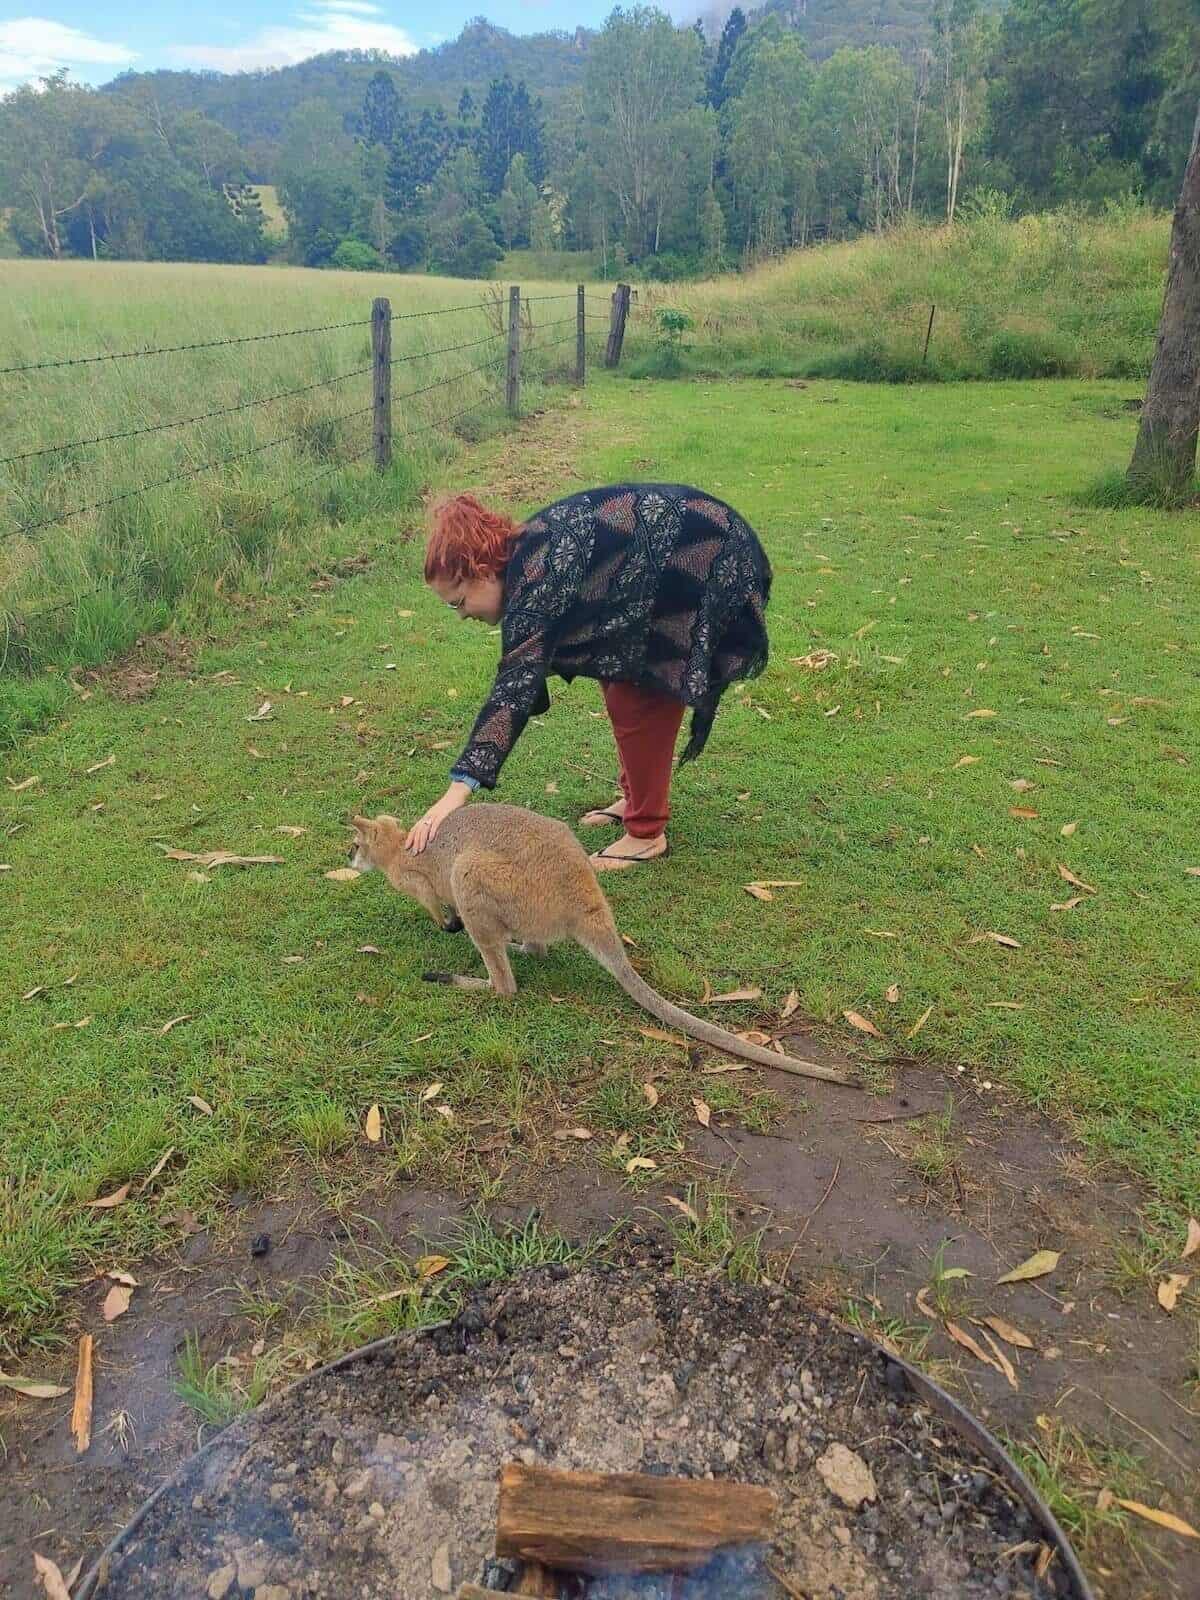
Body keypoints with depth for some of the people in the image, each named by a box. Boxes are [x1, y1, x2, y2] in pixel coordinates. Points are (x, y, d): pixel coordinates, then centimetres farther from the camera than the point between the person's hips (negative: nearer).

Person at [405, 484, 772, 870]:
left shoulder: (537, 573, -26)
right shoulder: (524, 554, 2)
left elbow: (517, 680, -34)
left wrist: (458, 789, -38)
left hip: (708, 564, -9)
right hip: (668, 567, 9)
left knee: (638, 705, -6)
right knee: (621, 686, 14)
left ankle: (647, 834, 7)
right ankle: (638, 797, 30)